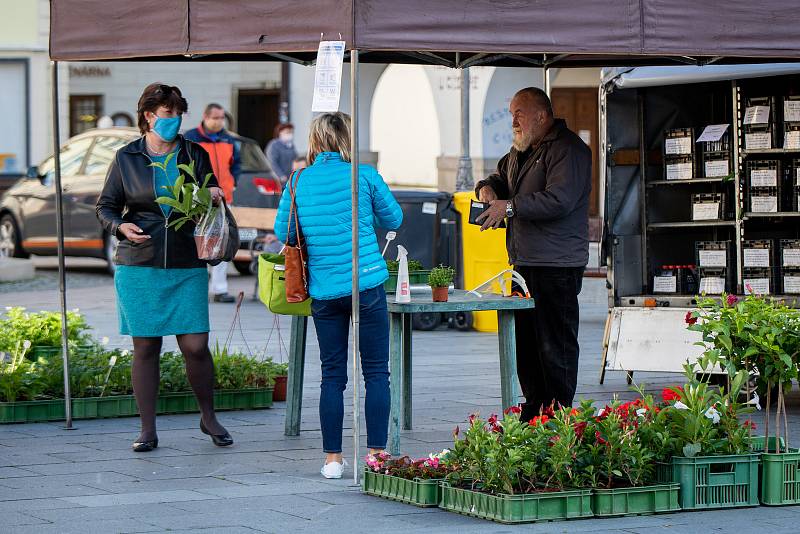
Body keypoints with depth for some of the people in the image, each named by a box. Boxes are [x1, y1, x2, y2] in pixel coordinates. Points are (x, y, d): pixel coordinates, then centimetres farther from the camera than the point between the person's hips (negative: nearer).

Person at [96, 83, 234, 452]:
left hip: (186, 266, 1)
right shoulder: (126, 158, 6)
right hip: (139, 267, -1)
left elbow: (211, 204, 15)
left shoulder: (194, 155, 9)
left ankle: (208, 418, 17)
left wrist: (214, 197, -9)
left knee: (196, 346, -4)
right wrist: (121, 226, -11)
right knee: (145, 348, 2)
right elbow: (105, 206, 10)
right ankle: (147, 431, 10)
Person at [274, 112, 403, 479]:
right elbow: (393, 219, 9)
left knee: (332, 376, 9)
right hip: (367, 284, -2)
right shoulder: (364, 176, -3)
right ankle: (377, 455, 2)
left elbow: (283, 231, 9)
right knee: (376, 373, 4)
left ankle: (332, 458, 9)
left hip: (324, 290, 2)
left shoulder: (299, 181, 2)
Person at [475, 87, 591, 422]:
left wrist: (510, 206, -22)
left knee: (556, 346, -8)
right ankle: (533, 411, 18)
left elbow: (559, 199, -23)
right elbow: (501, 177, 34)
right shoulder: (521, 150, 19)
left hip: (557, 266, -9)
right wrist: (488, 187, 9)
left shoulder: (568, 149, -11)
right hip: (525, 264, 10)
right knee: (526, 343, 12)